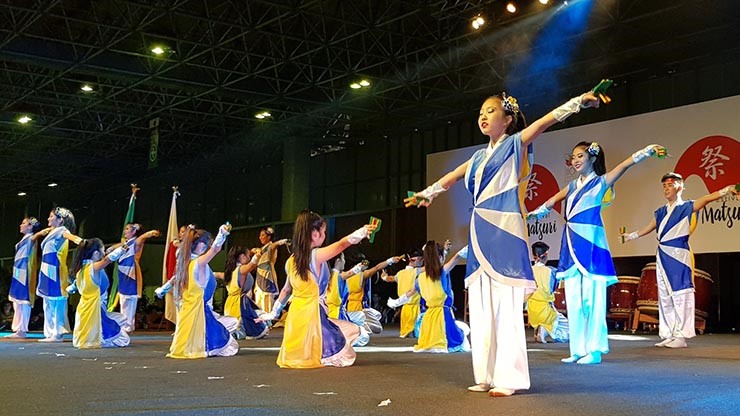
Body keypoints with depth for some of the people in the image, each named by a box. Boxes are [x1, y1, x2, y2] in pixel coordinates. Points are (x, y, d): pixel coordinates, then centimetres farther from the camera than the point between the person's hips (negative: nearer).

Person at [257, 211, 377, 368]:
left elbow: (286, 290, 16)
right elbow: (342, 244, -27)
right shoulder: (316, 255, -13)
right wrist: (363, 231, -30)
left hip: (295, 314, 7)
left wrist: (273, 313, 26)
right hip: (312, 313, -7)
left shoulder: (291, 260, 7)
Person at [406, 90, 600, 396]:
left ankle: (508, 377, -6)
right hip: (481, 234, 7)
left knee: (506, 305, -9)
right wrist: (428, 193, 47)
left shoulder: (516, 144, 3)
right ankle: (487, 376, 12)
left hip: (504, 233, -7)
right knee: (481, 306, 6)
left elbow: (547, 120, -10)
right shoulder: (479, 157, 21)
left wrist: (578, 102, -21)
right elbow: (452, 176, 35)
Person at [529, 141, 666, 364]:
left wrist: (647, 151, -25)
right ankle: (578, 349, 11)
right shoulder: (573, 185, 18)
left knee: (592, 297, -4)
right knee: (573, 299, 5)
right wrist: (532, 214, 43)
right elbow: (552, 201, 32)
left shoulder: (601, 182, 1)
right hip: (572, 245, 6)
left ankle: (594, 350, 1)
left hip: (590, 244, -6)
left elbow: (625, 164, -12)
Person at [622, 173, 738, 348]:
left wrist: (725, 191, -33)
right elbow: (648, 228, 31)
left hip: (679, 256, -7)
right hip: (663, 256, 7)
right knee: (664, 297, 8)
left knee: (681, 295, -8)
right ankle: (669, 335, 14)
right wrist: (630, 236, 42)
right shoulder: (661, 212, 17)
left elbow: (706, 199, -17)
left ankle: (681, 336, -7)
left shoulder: (687, 207, -1)